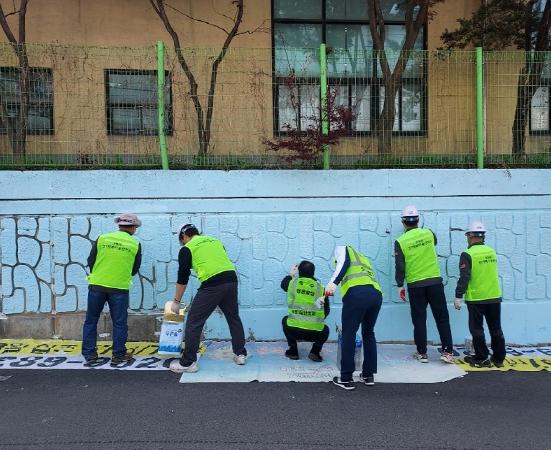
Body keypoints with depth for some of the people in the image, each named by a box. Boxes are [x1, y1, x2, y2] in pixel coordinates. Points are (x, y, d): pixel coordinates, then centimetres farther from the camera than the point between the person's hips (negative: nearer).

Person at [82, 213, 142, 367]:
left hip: (97, 285, 1)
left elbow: (90, 261, 5)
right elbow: (135, 269, 8)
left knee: (91, 321, 15)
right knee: (119, 323, 10)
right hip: (120, 288, -1)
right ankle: (118, 355, 15)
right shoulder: (135, 244, -1)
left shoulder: (102, 238, 0)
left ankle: (89, 354, 20)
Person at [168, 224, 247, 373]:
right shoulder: (215, 240, 25)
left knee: (194, 322, 6)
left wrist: (176, 302, 18)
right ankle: (240, 354, 30)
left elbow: (182, 277, 10)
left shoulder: (187, 248, 9)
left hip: (212, 285, -6)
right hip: (231, 280, 6)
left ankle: (188, 363, 11)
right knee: (233, 318, 23)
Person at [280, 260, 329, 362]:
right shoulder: (320, 288, 3)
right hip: (315, 333, 0)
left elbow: (283, 284, 29)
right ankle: (315, 351, 12)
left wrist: (291, 274, 46)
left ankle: (293, 351, 27)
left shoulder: (293, 283, 3)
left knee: (285, 320, 34)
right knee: (325, 329, 35)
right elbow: (326, 311, 12)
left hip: (293, 330, 0)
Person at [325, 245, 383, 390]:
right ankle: (368, 375, 28)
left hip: (357, 292, -6)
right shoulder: (364, 259, 40)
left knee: (348, 335, 5)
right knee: (368, 333, 23)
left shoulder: (342, 249, 26)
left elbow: (344, 262, 1)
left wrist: (333, 282, -12)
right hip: (376, 294, 6)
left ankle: (346, 379, 11)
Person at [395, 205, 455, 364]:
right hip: (435, 282, 2)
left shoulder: (400, 242, -5)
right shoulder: (429, 233, 3)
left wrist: (400, 285, 1)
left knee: (419, 320, 7)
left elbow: (400, 266, -8)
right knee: (442, 317, 9)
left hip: (415, 285, -1)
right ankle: (447, 351, 9)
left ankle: (422, 353, 13)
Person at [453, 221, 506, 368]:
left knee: (477, 329, 7)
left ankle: (481, 359, 12)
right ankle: (499, 358, 23)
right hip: (495, 296, 5)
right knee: (496, 329, 14)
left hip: (476, 299, -5)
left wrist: (458, 296, -10)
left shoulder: (468, 254, -13)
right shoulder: (492, 252, 4)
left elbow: (464, 278, -16)